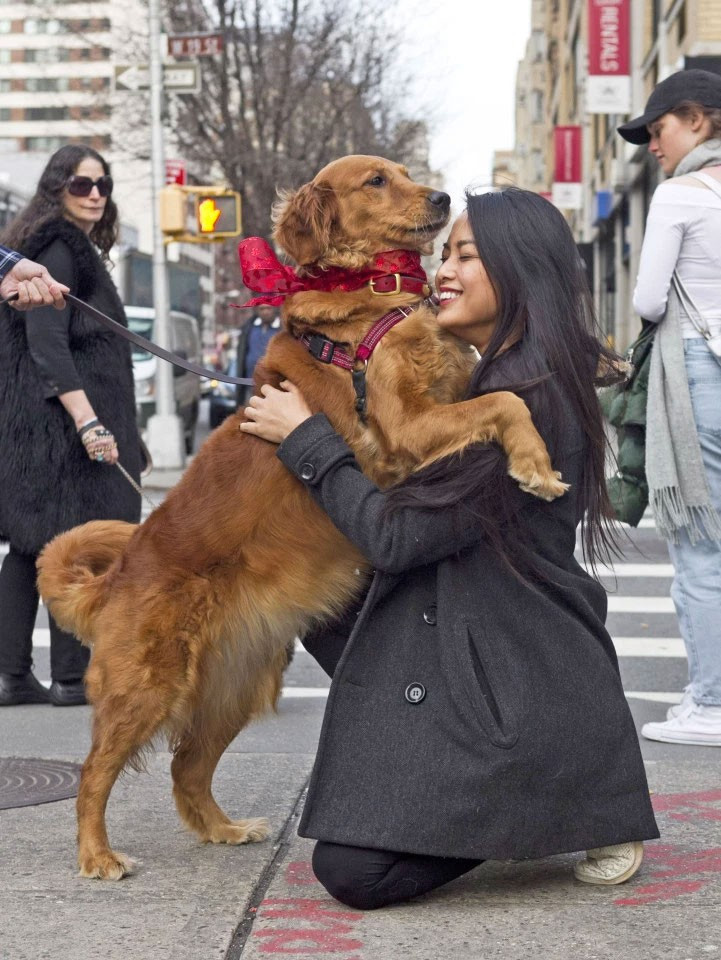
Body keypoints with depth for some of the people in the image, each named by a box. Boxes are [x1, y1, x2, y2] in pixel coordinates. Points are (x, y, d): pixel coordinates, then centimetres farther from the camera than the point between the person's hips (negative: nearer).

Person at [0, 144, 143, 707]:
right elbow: (47, 345, -20)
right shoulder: (59, 250, -11)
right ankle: (71, 676, -1)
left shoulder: (74, 249, 20)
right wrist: (88, 422, -26)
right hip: (63, 421, -10)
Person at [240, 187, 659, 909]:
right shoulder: (479, 379, 11)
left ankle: (584, 797, 3)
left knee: (354, 872, -13)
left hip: (515, 680, -10)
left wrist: (304, 438, -10)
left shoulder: (531, 400, -21)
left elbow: (397, 536, -20)